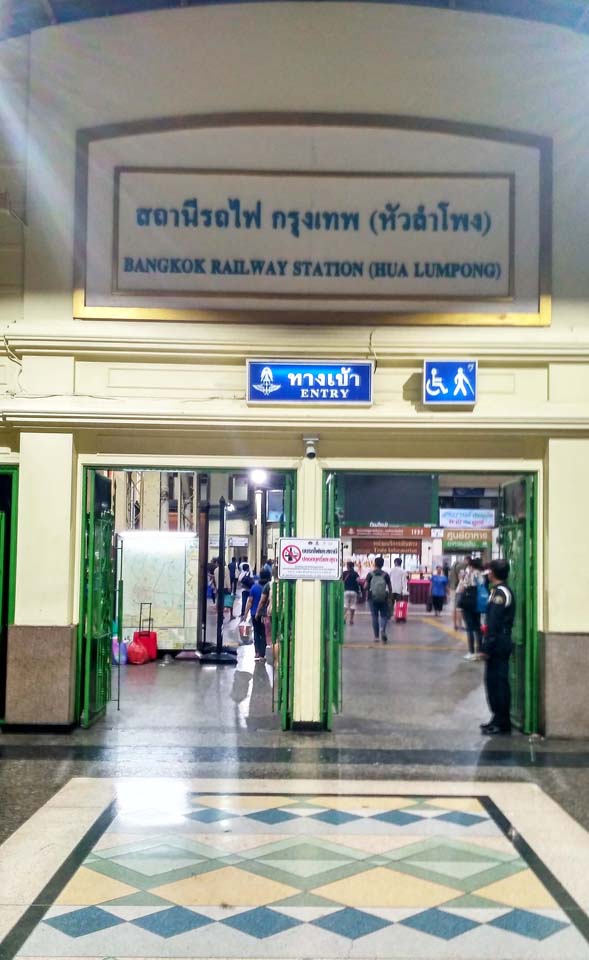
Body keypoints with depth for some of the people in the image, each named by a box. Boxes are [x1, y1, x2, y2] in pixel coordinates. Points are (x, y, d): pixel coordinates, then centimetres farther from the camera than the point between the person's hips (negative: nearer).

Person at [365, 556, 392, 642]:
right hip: (383, 599, 0)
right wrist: (390, 598, 8)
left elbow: (366, 587, -6)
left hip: (373, 598, 0)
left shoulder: (370, 574, -2)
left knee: (374, 616, 7)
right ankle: (383, 630, -18)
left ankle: (376, 636, 10)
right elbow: (390, 588, -1)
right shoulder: (385, 575, -1)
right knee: (384, 615, 9)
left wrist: (368, 593, 15)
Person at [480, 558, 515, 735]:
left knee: (497, 682, -4)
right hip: (502, 642, 10)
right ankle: (499, 719, 22)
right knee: (495, 681, 15)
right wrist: (487, 645, 19)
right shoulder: (504, 590, 14)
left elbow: (494, 623, -21)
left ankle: (501, 722, 2)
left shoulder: (500, 592, -17)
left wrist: (486, 647, -19)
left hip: (498, 643, -10)